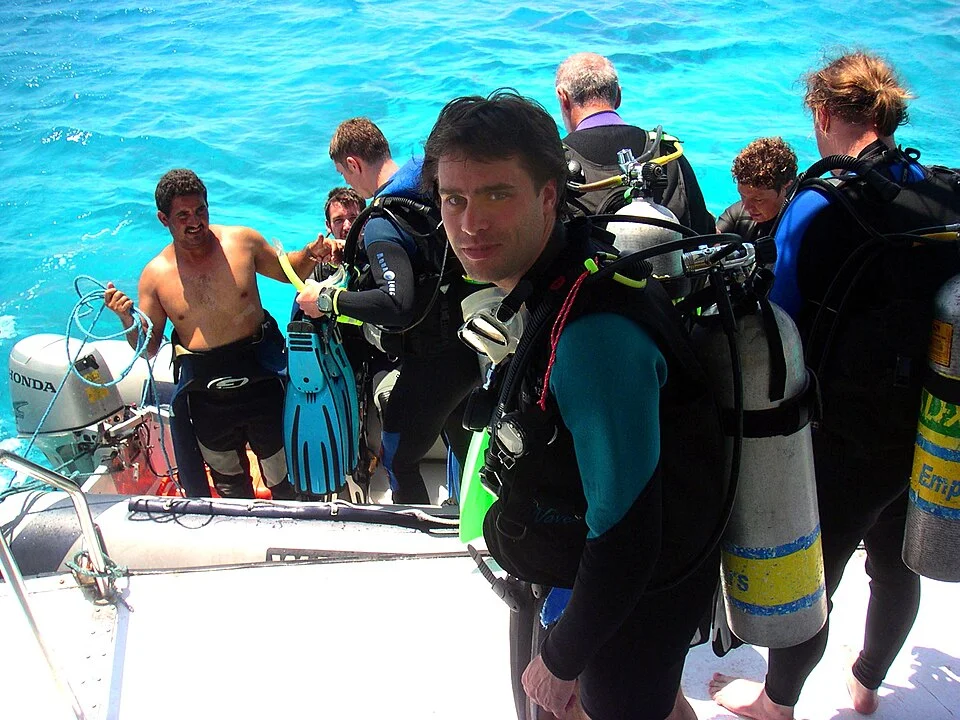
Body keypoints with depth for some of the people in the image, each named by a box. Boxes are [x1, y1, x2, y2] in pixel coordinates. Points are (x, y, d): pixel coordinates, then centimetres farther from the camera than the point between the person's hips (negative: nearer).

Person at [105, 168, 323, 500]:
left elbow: (287, 271, 12)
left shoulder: (243, 240, -6)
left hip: (261, 377, -1)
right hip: (206, 395, 1)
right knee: (229, 481, 20)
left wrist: (309, 256, -8)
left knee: (283, 473, 11)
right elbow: (148, 348, 1)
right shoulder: (155, 274, -5)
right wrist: (127, 319, -17)